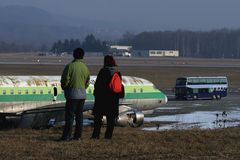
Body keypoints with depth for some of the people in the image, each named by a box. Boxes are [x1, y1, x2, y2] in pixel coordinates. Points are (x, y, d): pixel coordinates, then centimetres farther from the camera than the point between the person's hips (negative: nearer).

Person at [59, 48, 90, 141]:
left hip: (72, 94, -6)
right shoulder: (85, 68, 7)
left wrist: (64, 88, 9)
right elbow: (87, 82, 12)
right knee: (79, 115, 10)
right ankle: (78, 135, 11)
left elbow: (65, 80, -10)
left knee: (69, 115, -5)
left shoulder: (70, 66, -11)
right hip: (82, 94, 6)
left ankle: (66, 136, -7)